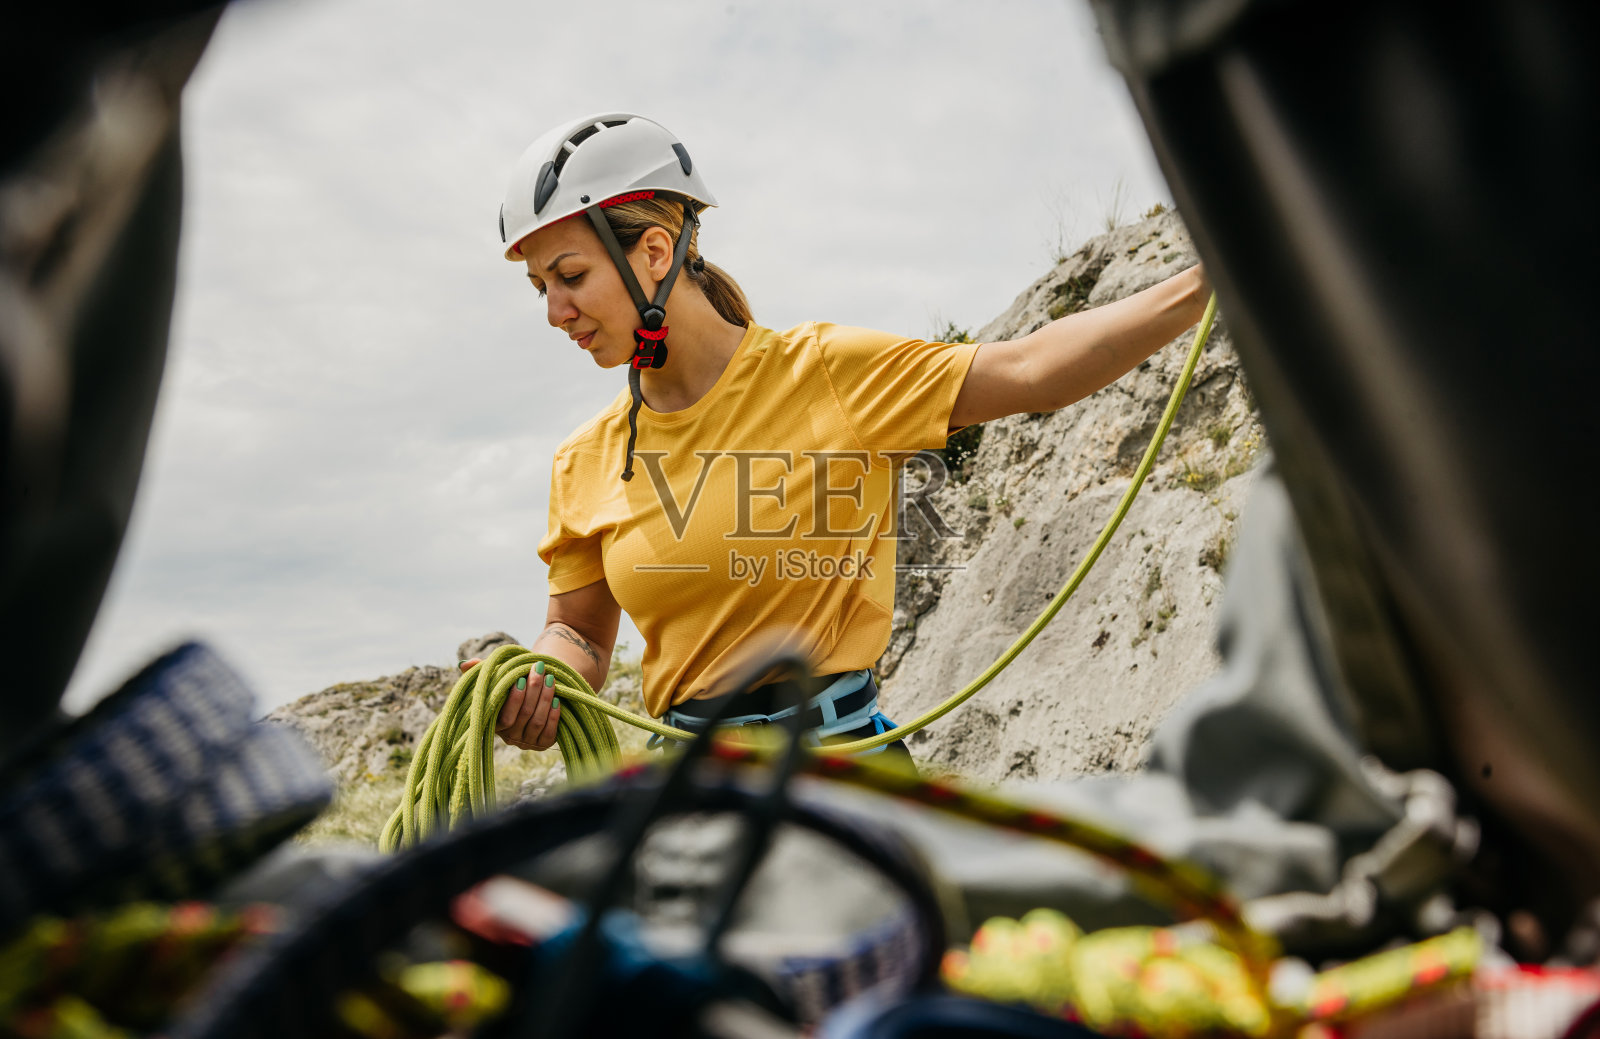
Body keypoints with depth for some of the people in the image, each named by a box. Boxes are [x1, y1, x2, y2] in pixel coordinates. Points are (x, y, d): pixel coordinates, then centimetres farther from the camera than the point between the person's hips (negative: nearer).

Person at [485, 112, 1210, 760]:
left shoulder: (824, 373, -8)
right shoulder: (584, 465, 5)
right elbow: (578, 632, 14)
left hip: (838, 765, -4)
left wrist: (1199, 284, -21)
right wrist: (536, 684, -9)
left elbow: (1031, 370, -12)